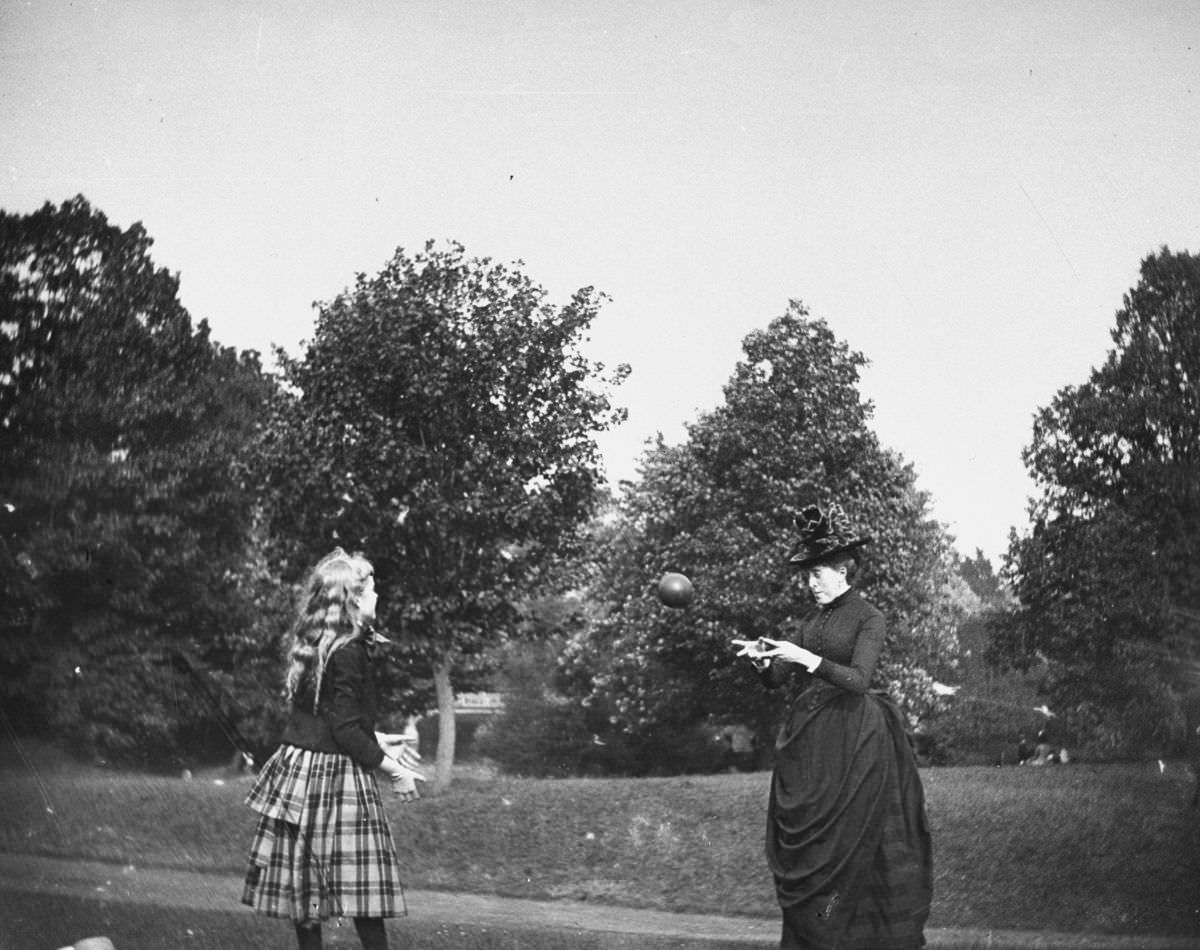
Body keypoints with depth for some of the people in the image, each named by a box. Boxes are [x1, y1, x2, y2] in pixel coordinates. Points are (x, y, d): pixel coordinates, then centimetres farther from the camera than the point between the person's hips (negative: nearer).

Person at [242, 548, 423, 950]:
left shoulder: (314, 645, 10)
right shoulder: (348, 651, -18)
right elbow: (345, 727, -19)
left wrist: (378, 742, 20)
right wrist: (390, 766, -9)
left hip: (300, 765, 9)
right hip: (334, 773, -9)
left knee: (306, 878, 10)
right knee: (361, 880, -3)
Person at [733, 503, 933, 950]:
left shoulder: (868, 619, -2)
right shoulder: (812, 622, 15)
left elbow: (858, 680, -16)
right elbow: (774, 680, 11)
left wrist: (807, 659, -23)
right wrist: (763, 659, -10)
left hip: (848, 744, -6)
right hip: (804, 742, 6)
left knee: (841, 845, -6)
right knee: (800, 847, 4)